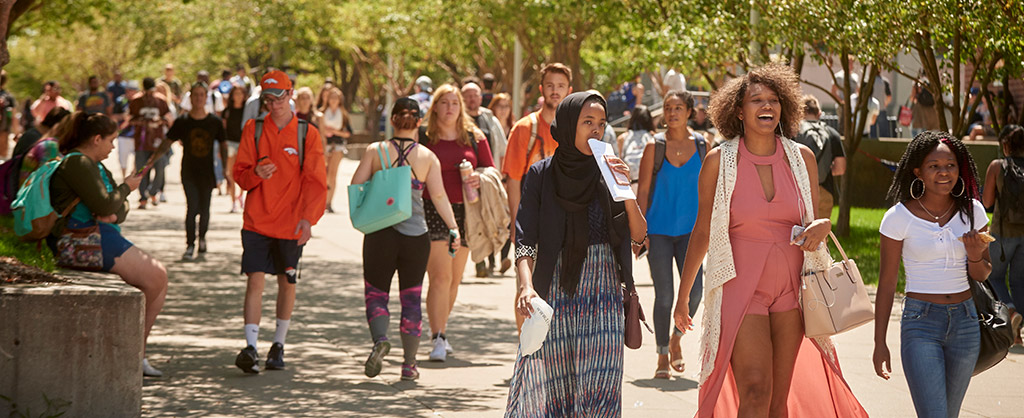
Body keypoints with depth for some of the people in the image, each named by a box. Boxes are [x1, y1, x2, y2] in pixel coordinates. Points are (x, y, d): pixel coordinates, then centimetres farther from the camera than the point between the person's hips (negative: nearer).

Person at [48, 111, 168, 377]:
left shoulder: (94, 166, 25)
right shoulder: (76, 163, -9)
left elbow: (120, 206, 18)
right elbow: (104, 205, -18)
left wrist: (114, 215, -6)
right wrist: (127, 187, 0)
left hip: (101, 234, 11)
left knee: (159, 277, 4)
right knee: (154, 277, -13)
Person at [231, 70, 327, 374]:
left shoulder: (307, 134, 0)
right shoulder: (253, 130, 5)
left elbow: (316, 181, -4)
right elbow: (239, 173, 4)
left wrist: (308, 218, -16)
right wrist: (256, 173, -19)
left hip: (291, 223, 0)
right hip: (256, 220, 0)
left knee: (287, 281, 9)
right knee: (255, 278, -11)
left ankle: (279, 345, 23)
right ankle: (251, 347, -16)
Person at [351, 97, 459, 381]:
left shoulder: (375, 151, -1)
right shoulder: (427, 157, 1)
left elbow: (355, 187, -5)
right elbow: (439, 196, -5)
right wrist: (453, 228, -1)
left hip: (380, 234, -1)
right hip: (416, 235, 1)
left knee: (376, 293, 10)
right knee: (411, 299, 10)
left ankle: (380, 339, -19)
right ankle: (409, 364, 12)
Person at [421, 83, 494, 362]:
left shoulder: (474, 138, 10)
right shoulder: (423, 138, 1)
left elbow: (492, 171, 13)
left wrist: (480, 178, -9)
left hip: (464, 212, 4)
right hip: (432, 211, -4)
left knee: (455, 279, 10)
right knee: (441, 276, -13)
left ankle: (440, 330, 27)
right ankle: (438, 339, -13)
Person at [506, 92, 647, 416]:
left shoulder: (610, 173, 7)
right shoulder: (541, 175, 3)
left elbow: (639, 238, 1)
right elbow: (525, 240, -4)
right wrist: (526, 286, -20)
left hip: (604, 294, 1)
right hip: (555, 292, -1)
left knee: (599, 392, -9)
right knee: (551, 389, 1)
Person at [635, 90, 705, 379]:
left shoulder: (701, 145, 4)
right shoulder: (654, 146, -2)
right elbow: (643, 190, 0)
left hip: (690, 229, 2)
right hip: (659, 230, -2)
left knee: (694, 292, -8)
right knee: (664, 295, -1)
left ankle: (676, 337, 21)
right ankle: (663, 356, 13)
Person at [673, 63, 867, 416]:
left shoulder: (802, 158, 3)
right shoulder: (719, 161, -4)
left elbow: (814, 221, 14)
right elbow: (702, 230, 5)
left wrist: (822, 227, -11)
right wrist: (683, 294, 9)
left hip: (791, 288, 4)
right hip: (741, 290, -4)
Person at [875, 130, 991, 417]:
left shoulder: (972, 211, 3)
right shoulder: (899, 217, -7)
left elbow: (982, 275, 13)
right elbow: (886, 284, -1)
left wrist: (975, 255, -11)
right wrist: (880, 343, -1)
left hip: (965, 322, 4)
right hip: (920, 322, -4)